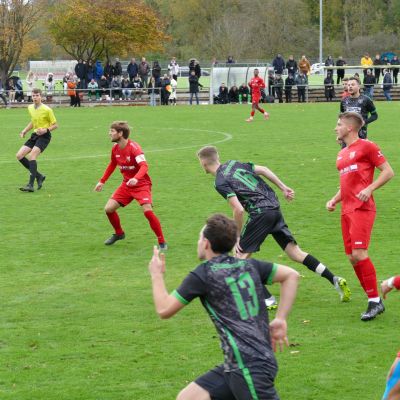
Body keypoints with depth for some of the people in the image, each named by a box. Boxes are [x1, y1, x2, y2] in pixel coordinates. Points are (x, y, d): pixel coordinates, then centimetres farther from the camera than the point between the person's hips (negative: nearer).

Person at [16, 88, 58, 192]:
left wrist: (46, 130, -22)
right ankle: (39, 176, 10)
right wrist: (25, 131, 13)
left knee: (32, 155, -26)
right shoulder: (30, 108, 8)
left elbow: (55, 125, -6)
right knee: (19, 155, -3)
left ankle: (31, 185, -28)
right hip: (35, 135, 8)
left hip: (44, 136, -8)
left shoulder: (47, 110, -12)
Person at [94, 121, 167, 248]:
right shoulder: (115, 148, 0)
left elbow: (144, 166, -33)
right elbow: (112, 165, 20)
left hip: (141, 184, -7)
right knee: (108, 208, -2)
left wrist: (136, 178, -51)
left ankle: (162, 242, -11)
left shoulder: (134, 147, -22)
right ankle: (119, 233, 24)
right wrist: (102, 181, 21)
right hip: (126, 184, 7)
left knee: (147, 211, -25)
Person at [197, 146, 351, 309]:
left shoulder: (220, 182, -8)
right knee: (296, 253, 10)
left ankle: (267, 298, -5)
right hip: (275, 208, 8)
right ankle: (335, 280, 3)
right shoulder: (234, 164, 15)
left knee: (241, 255, 2)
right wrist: (284, 188, 21)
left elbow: (238, 209, -15)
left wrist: (238, 236, -5)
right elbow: (263, 170, 15)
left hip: (260, 213, -8)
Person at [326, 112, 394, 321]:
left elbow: (388, 172, -5)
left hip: (362, 208, -8)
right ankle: (374, 301, 11)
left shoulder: (366, 146, -3)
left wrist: (369, 189, -18)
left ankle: (375, 301, -10)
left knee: (359, 253, -17)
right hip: (347, 210, 8)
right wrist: (334, 200, 13)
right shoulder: (342, 154, 21)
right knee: (352, 257, 3)